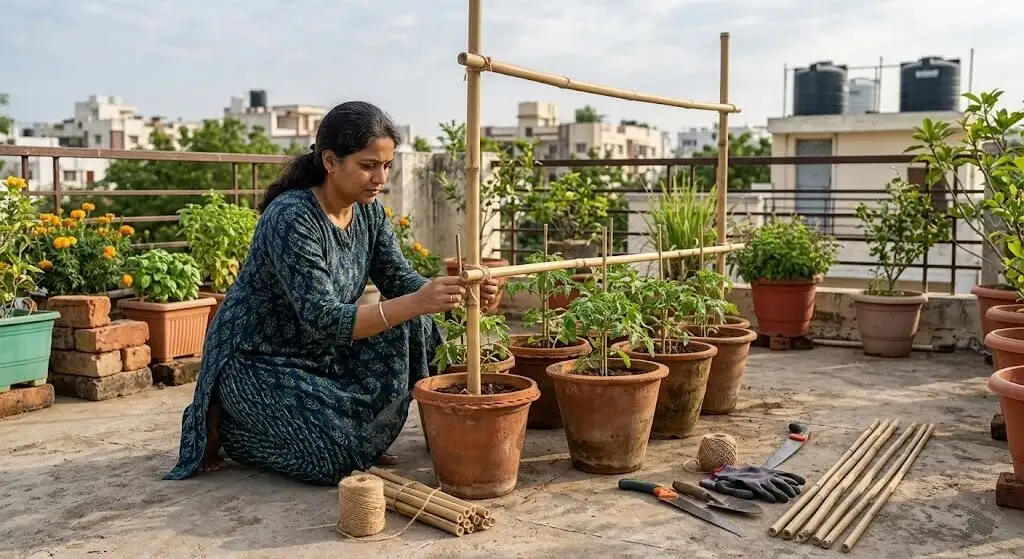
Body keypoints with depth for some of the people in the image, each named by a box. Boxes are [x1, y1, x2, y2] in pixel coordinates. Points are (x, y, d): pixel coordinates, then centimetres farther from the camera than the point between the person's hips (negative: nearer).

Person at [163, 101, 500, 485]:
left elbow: (400, 280, -6)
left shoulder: (368, 211, -4)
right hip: (256, 361, -7)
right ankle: (224, 422, 6)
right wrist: (415, 303, -44)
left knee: (412, 330, -11)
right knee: (339, 458, -19)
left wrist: (460, 291, -27)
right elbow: (322, 320, -34)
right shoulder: (290, 218, -28)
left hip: (320, 352, 7)